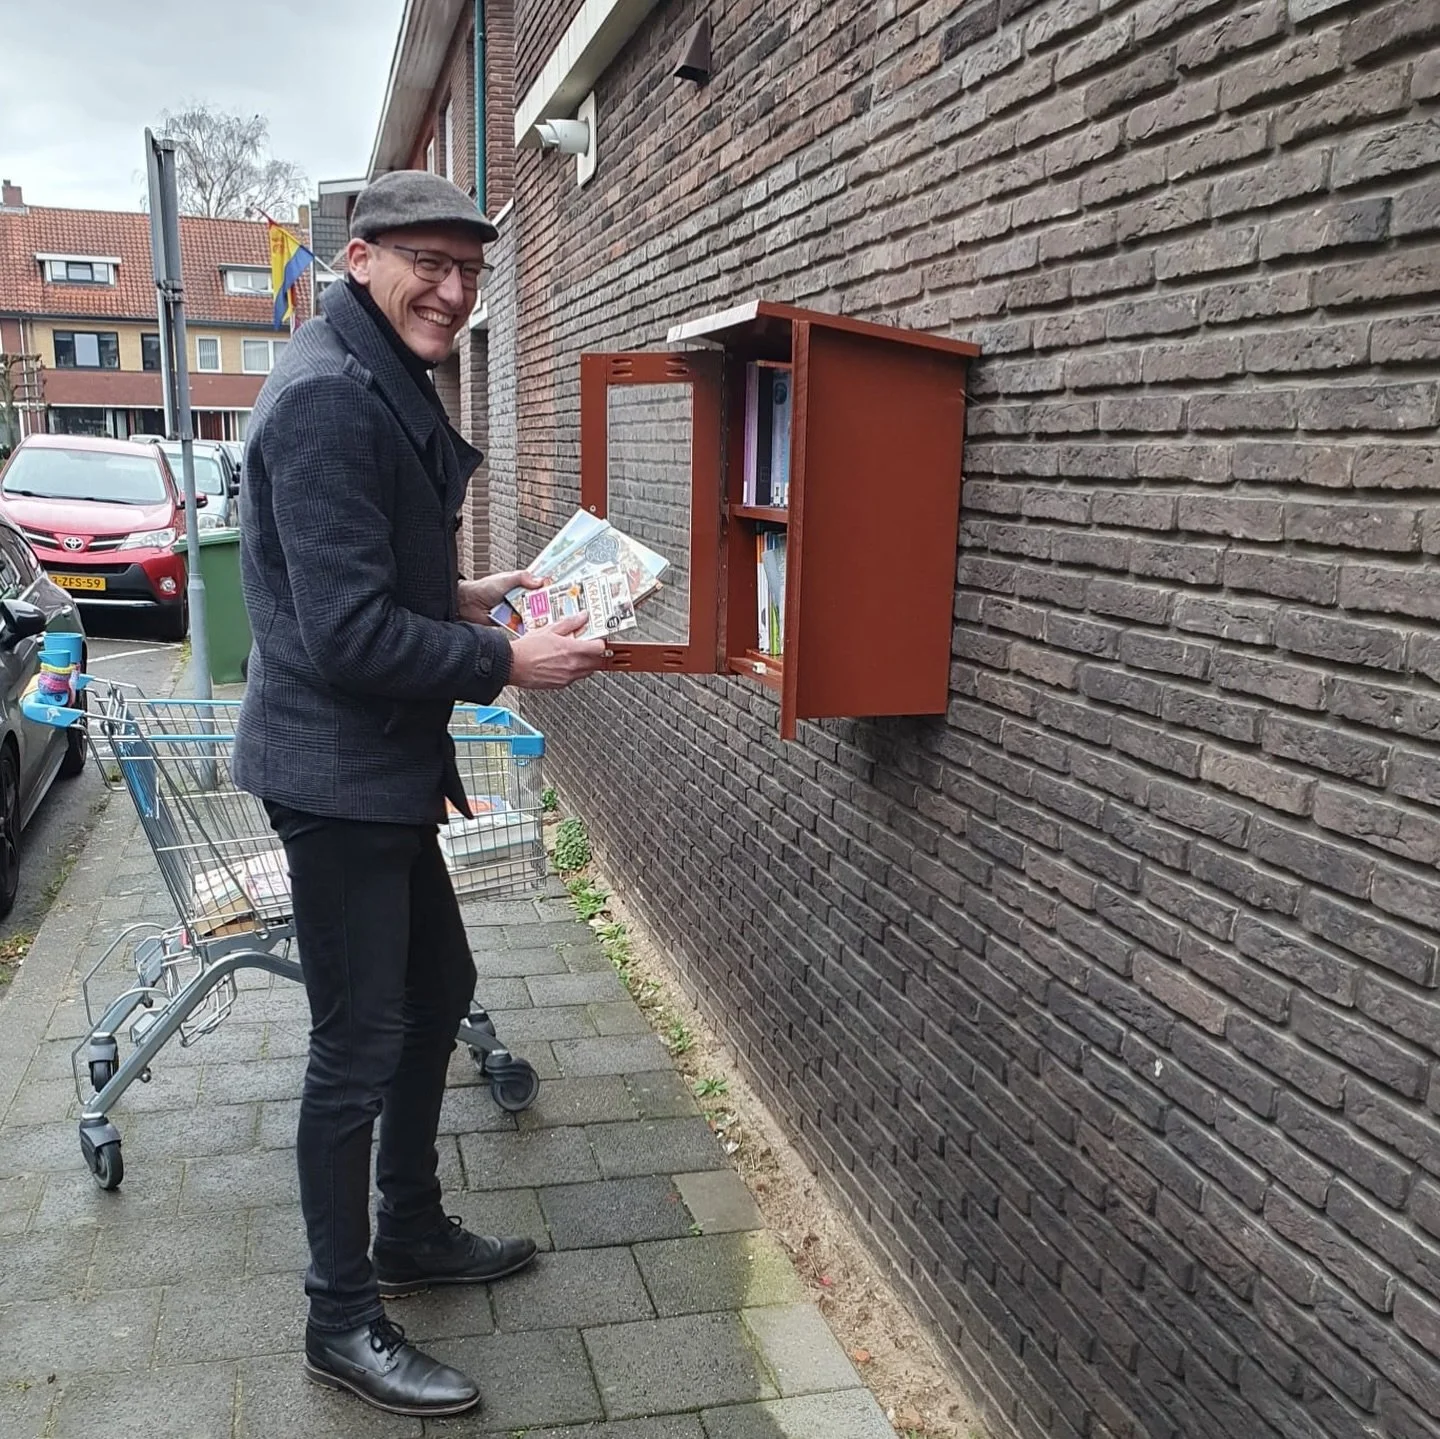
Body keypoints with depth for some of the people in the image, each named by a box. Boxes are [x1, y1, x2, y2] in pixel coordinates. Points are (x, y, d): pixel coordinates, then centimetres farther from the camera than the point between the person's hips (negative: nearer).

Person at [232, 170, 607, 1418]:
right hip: (337, 772, -11)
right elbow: (348, 633, -25)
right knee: (360, 1046, 1)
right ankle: (342, 1321, 21)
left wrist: (469, 596, 11)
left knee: (437, 989, 20)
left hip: (384, 766, 11)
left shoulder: (386, 383, 13)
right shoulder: (330, 396, -20)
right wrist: (507, 663, -18)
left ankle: (413, 1233, 39)